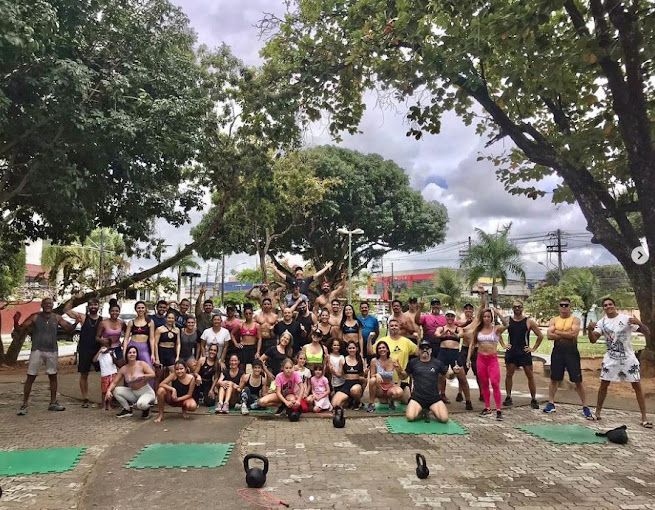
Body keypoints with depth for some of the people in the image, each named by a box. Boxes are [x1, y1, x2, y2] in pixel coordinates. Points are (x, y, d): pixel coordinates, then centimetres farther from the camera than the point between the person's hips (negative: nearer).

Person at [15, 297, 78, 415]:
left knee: (53, 376, 11)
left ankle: (53, 403, 23)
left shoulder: (57, 318, 4)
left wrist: (75, 323, -10)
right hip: (37, 351, -3)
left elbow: (69, 329, 9)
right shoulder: (35, 317, -3)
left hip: (52, 351, 3)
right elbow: (20, 330, -2)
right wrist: (16, 322, -22)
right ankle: (24, 405, 8)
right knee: (30, 377, -2)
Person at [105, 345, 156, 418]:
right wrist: (108, 391, -19)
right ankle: (127, 409, 7)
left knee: (141, 404, -36)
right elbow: (114, 382, -1)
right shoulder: (123, 369, 0)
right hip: (133, 393, 5)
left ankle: (146, 408, 4)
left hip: (146, 392, -5)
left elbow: (153, 375, -17)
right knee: (116, 390, -11)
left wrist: (142, 376, -31)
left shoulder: (142, 364, -11)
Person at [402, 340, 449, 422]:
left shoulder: (437, 363, 7)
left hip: (434, 398, 1)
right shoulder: (413, 362, 6)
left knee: (444, 418, -20)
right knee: (410, 417, -24)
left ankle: (429, 410, 13)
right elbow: (404, 376, 14)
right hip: (417, 397, -1)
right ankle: (420, 411, 12)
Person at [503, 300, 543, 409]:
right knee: (509, 375, 6)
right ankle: (508, 397, 16)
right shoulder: (507, 321, 3)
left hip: (524, 352, -2)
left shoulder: (529, 321, -3)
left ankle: (533, 399, 11)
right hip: (511, 352, 2)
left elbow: (540, 336, 2)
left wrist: (533, 348, -2)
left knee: (530, 376, 2)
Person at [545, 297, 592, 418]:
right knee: (554, 379, 10)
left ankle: (585, 407, 9)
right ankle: (551, 403, 20)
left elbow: (573, 334, -18)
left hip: (571, 352, -3)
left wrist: (558, 332, -10)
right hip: (557, 352, 3)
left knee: (578, 381, -1)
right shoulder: (554, 320, 8)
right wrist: (567, 334, -13)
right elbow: (549, 335, -6)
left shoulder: (575, 320, 0)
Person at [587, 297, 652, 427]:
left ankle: (644, 418, 10)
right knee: (604, 384, 4)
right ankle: (597, 413, 15)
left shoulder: (626, 319, -9)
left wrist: (639, 323, -32)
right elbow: (593, 340, -7)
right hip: (610, 358, 2)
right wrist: (589, 329, -27)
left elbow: (647, 333, -12)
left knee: (637, 386, 1)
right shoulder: (602, 322, 0)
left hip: (628, 358, -2)